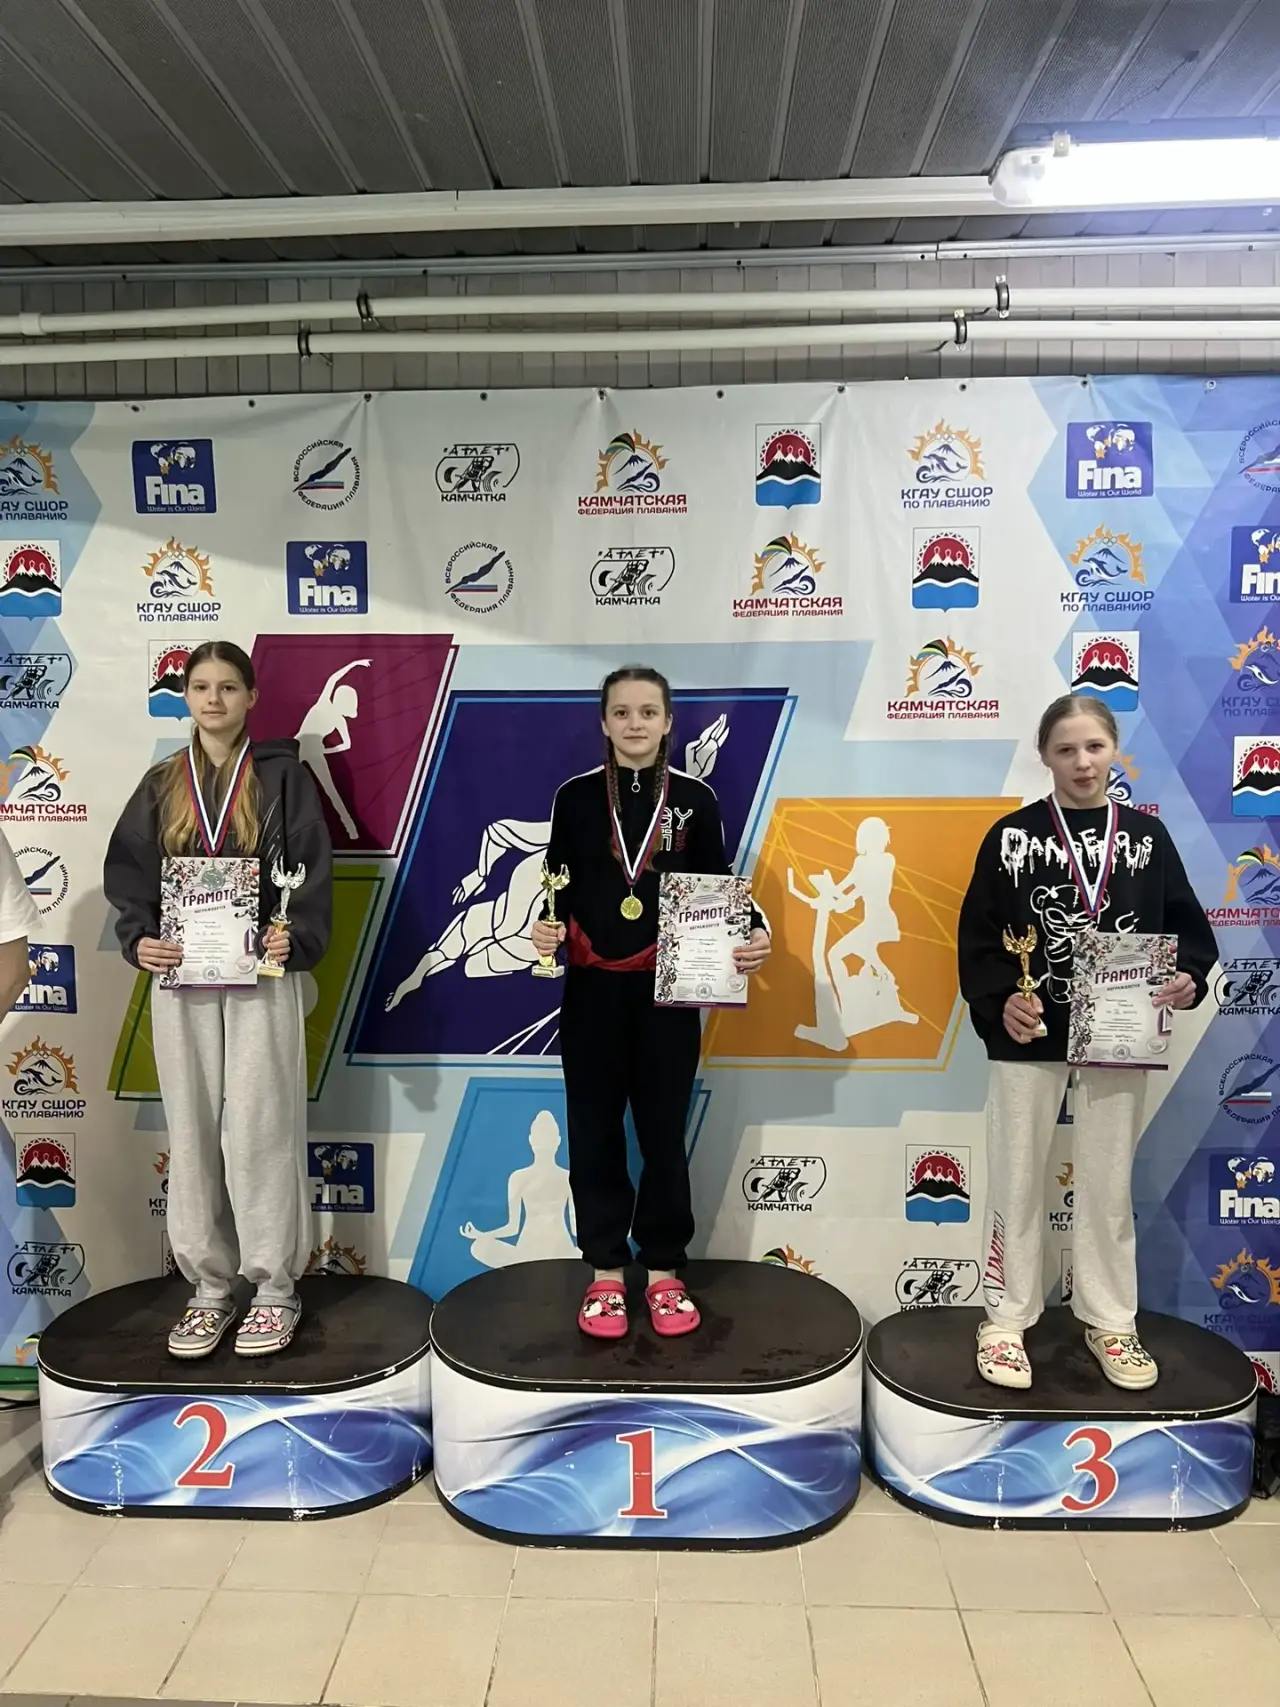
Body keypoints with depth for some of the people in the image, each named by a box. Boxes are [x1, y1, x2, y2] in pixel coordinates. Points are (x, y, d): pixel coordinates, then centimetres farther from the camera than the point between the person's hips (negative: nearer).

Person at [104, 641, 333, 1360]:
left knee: (259, 1131, -2)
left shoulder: (283, 776, 2)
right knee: (193, 1134, 7)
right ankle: (210, 1289, 21)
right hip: (180, 980, 4)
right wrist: (140, 939, -9)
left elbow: (313, 870, -3)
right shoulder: (161, 786, 11)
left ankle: (276, 1290, 12)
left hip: (261, 976, -3)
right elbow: (129, 875, 9)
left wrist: (297, 940, -19)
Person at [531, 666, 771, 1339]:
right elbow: (557, 888, 4)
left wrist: (753, 934, -15)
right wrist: (545, 928, -16)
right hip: (593, 989, 1)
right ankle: (605, 1273, 23)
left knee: (663, 1131, 8)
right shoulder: (576, 797, 3)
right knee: (595, 1132, 8)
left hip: (669, 989, 0)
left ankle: (664, 1272, 23)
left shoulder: (695, 799, 2)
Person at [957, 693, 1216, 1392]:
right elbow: (978, 936, -5)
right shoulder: (1011, 836, -2)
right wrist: (999, 1002, -19)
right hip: (1029, 1035, -1)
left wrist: (1189, 977, -14)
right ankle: (1006, 1320, 23)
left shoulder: (1146, 835, 4)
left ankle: (1110, 1322, 30)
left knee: (1108, 1184, 13)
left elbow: (1187, 925, 6)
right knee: (1015, 1180, 8)